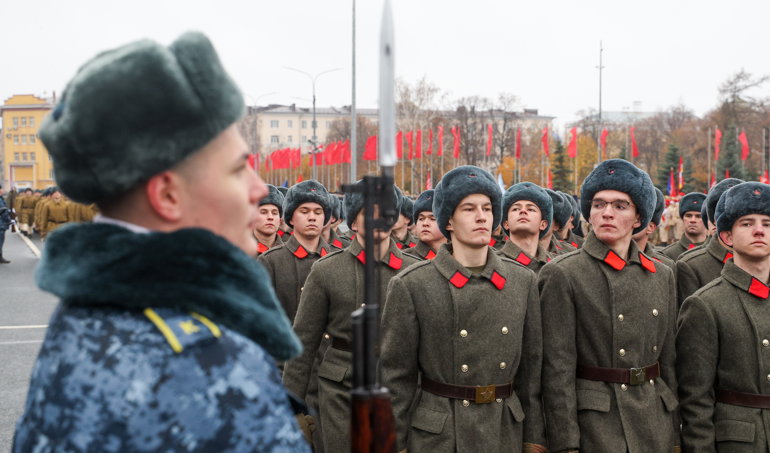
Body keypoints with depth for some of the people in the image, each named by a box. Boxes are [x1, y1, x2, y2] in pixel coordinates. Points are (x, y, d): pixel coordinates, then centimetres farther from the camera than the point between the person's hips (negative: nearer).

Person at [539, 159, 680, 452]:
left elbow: (669, 362, 13)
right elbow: (557, 368, -11)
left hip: (656, 425, 5)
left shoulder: (662, 277, 9)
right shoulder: (562, 275, -8)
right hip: (595, 425, -4)